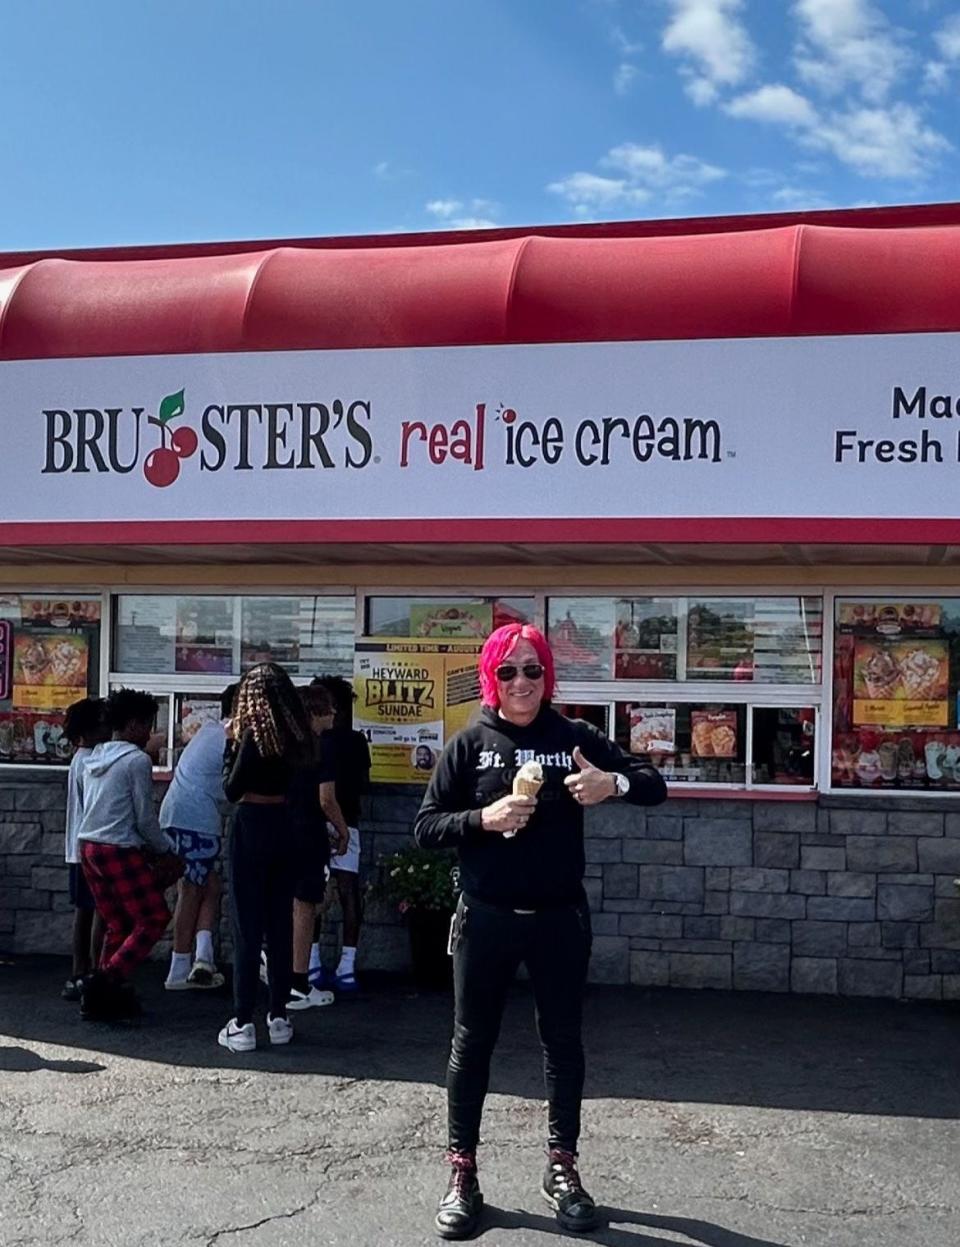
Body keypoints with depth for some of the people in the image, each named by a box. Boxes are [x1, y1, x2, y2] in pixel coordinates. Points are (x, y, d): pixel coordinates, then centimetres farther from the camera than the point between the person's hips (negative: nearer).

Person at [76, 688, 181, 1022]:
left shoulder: (91, 759, 13)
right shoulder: (136, 760, -10)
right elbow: (145, 818, -10)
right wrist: (166, 851, 7)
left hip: (88, 847, 8)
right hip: (120, 851, -8)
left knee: (117, 924, 14)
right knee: (153, 919, 1)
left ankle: (107, 995, 10)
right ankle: (106, 981, -9)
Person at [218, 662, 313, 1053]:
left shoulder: (252, 734, -12)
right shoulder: (294, 736, 5)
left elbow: (232, 790, -9)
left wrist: (230, 744, -1)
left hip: (251, 826, -5)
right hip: (284, 826, 6)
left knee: (247, 925, -1)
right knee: (281, 923, 11)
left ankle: (243, 1024, 1)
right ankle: (279, 1016, 16)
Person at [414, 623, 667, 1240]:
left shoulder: (575, 737, 1)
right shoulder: (470, 743, -1)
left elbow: (655, 786, 2)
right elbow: (426, 827, -1)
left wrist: (614, 783, -20)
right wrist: (484, 819, -20)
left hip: (560, 917, 1)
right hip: (486, 918, -1)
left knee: (563, 1042, 11)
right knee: (472, 1043, 7)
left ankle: (563, 1166, 26)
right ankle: (462, 1172, 20)